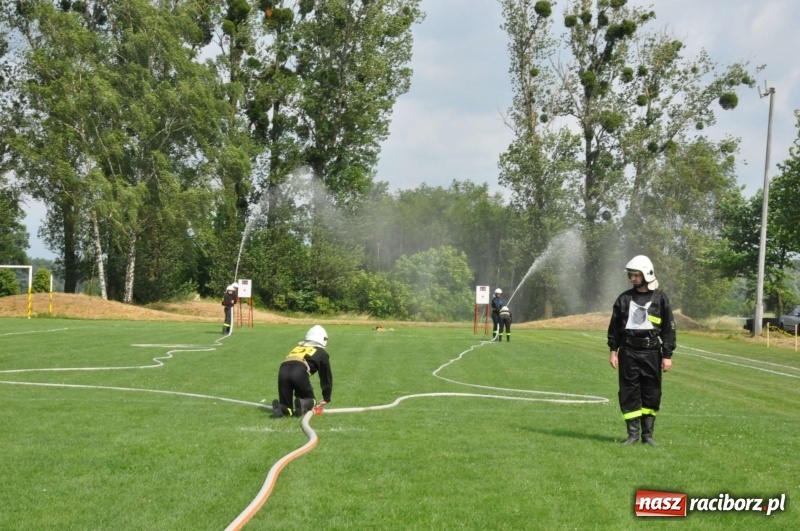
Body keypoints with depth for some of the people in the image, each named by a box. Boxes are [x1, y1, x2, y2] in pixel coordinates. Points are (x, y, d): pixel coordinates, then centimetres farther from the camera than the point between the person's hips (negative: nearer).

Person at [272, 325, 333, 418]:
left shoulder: (298, 347, 39)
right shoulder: (321, 353, 27)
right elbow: (326, 377, 32)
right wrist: (326, 398, 44)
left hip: (283, 370, 4)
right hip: (299, 371, -4)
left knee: (286, 404, 15)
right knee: (310, 400, 18)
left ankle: (280, 408, -19)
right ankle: (303, 405, -16)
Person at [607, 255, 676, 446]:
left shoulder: (660, 298, 1)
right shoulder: (624, 299, 7)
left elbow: (669, 329, 1)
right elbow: (614, 326, 11)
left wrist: (667, 355, -4)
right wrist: (613, 350, 4)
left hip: (651, 353, -1)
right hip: (628, 353, 2)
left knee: (651, 394, 2)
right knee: (629, 393, 1)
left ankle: (648, 434, 12)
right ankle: (633, 434, 7)